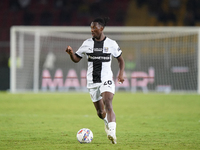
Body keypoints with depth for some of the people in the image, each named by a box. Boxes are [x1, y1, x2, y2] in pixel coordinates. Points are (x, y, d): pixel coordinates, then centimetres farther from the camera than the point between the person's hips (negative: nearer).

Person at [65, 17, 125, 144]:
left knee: (108, 105, -26)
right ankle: (107, 121, 44)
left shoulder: (111, 44, 0)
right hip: (92, 82, 3)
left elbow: (121, 60, 11)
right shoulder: (87, 43, 4)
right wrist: (71, 53, -13)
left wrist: (121, 73, -4)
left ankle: (112, 133, -36)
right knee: (100, 112, 9)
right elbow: (76, 59, 9)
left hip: (107, 81, -3)